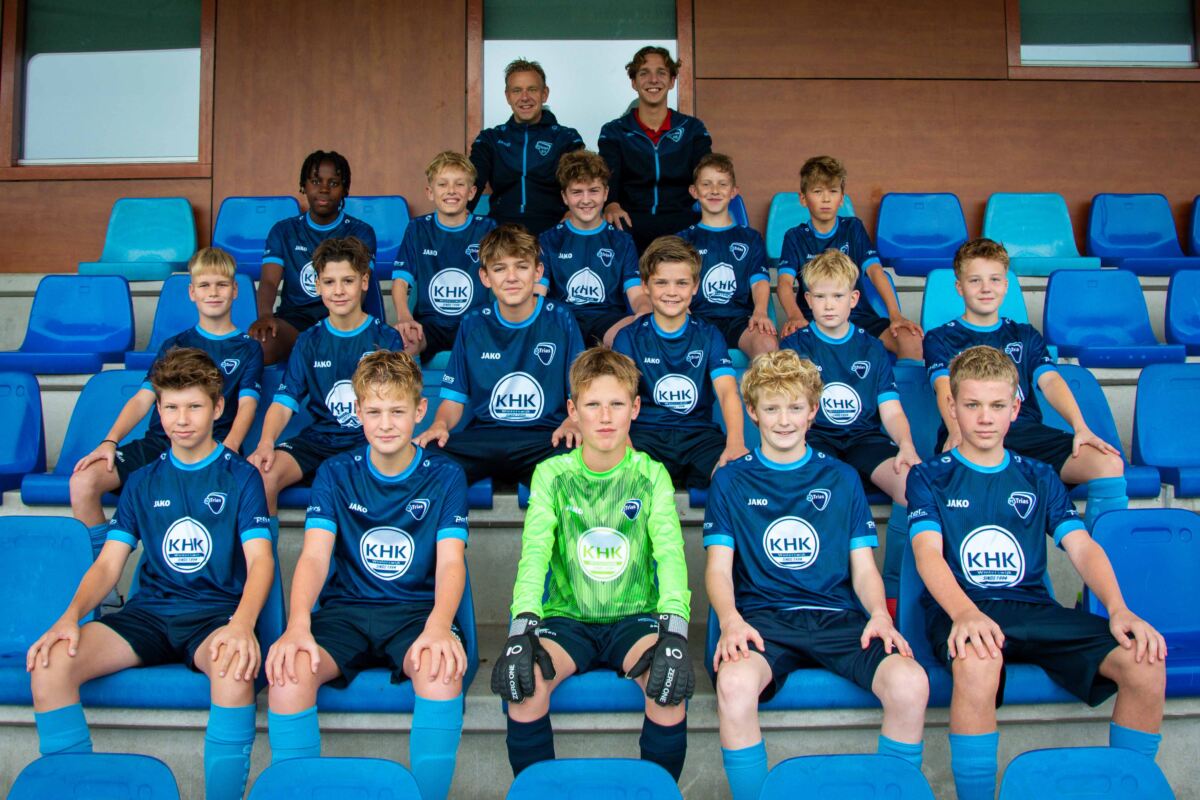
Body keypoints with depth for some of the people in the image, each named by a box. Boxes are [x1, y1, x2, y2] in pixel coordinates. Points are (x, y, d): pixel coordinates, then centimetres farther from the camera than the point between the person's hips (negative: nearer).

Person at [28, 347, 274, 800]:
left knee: (234, 669, -38)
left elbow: (260, 561, -6)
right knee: (49, 664, -23)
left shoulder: (241, 477, 5)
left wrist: (242, 624, -25)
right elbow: (108, 564, 11)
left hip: (217, 611, -3)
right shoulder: (143, 482, 16)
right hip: (149, 611, 4)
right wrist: (71, 615, -10)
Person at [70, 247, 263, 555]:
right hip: (157, 442, 4)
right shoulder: (174, 345, 21)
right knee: (83, 480, -18)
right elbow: (144, 398, 13)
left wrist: (227, 451, -18)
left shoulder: (248, 348, 13)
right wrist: (110, 441, -3)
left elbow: (247, 404, 0)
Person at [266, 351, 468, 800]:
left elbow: (450, 561, -8)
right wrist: (298, 624, -26)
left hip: (417, 610, -1)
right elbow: (314, 555, -6)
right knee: (288, 671, -29)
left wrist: (439, 626, -29)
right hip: (345, 610, 2)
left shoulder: (444, 476, 3)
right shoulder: (335, 474, 6)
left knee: (442, 671, -35)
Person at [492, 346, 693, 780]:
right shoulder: (551, 474, 1)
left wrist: (675, 631, -26)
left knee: (671, 684, -30)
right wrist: (522, 628, -26)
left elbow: (670, 552, -10)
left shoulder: (652, 475, 1)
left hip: (636, 617, 0)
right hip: (567, 616, 1)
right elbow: (534, 551, -10)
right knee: (523, 681, -29)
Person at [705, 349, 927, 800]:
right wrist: (730, 619, -14)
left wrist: (880, 615, -6)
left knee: (910, 683, -28)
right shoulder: (731, 481, 14)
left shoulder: (841, 478, 19)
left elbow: (863, 567, 15)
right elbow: (719, 566, 7)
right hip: (763, 616, -1)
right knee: (734, 684, -36)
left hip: (838, 615, 2)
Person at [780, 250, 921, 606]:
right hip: (815, 438, -2)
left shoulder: (871, 348, 17)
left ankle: (893, 592, -13)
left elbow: (891, 409, 10)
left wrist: (906, 447, -11)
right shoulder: (794, 345, 11)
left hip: (865, 438, 2)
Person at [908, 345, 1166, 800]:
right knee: (977, 663, -39)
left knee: (1146, 662, -20)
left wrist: (1118, 609, -13)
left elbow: (1082, 546, 8)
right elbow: (928, 553, -7)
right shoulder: (930, 477, 8)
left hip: (1035, 608, 4)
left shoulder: (1039, 479, 20)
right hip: (960, 610, -4)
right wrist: (965, 613, -28)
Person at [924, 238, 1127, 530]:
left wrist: (1081, 427, -9)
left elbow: (1050, 380, 11)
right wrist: (956, 431, -25)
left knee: (1110, 464, -22)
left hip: (1028, 431, 4)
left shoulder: (1025, 335, 28)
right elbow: (945, 388, -2)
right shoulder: (940, 339, 17)